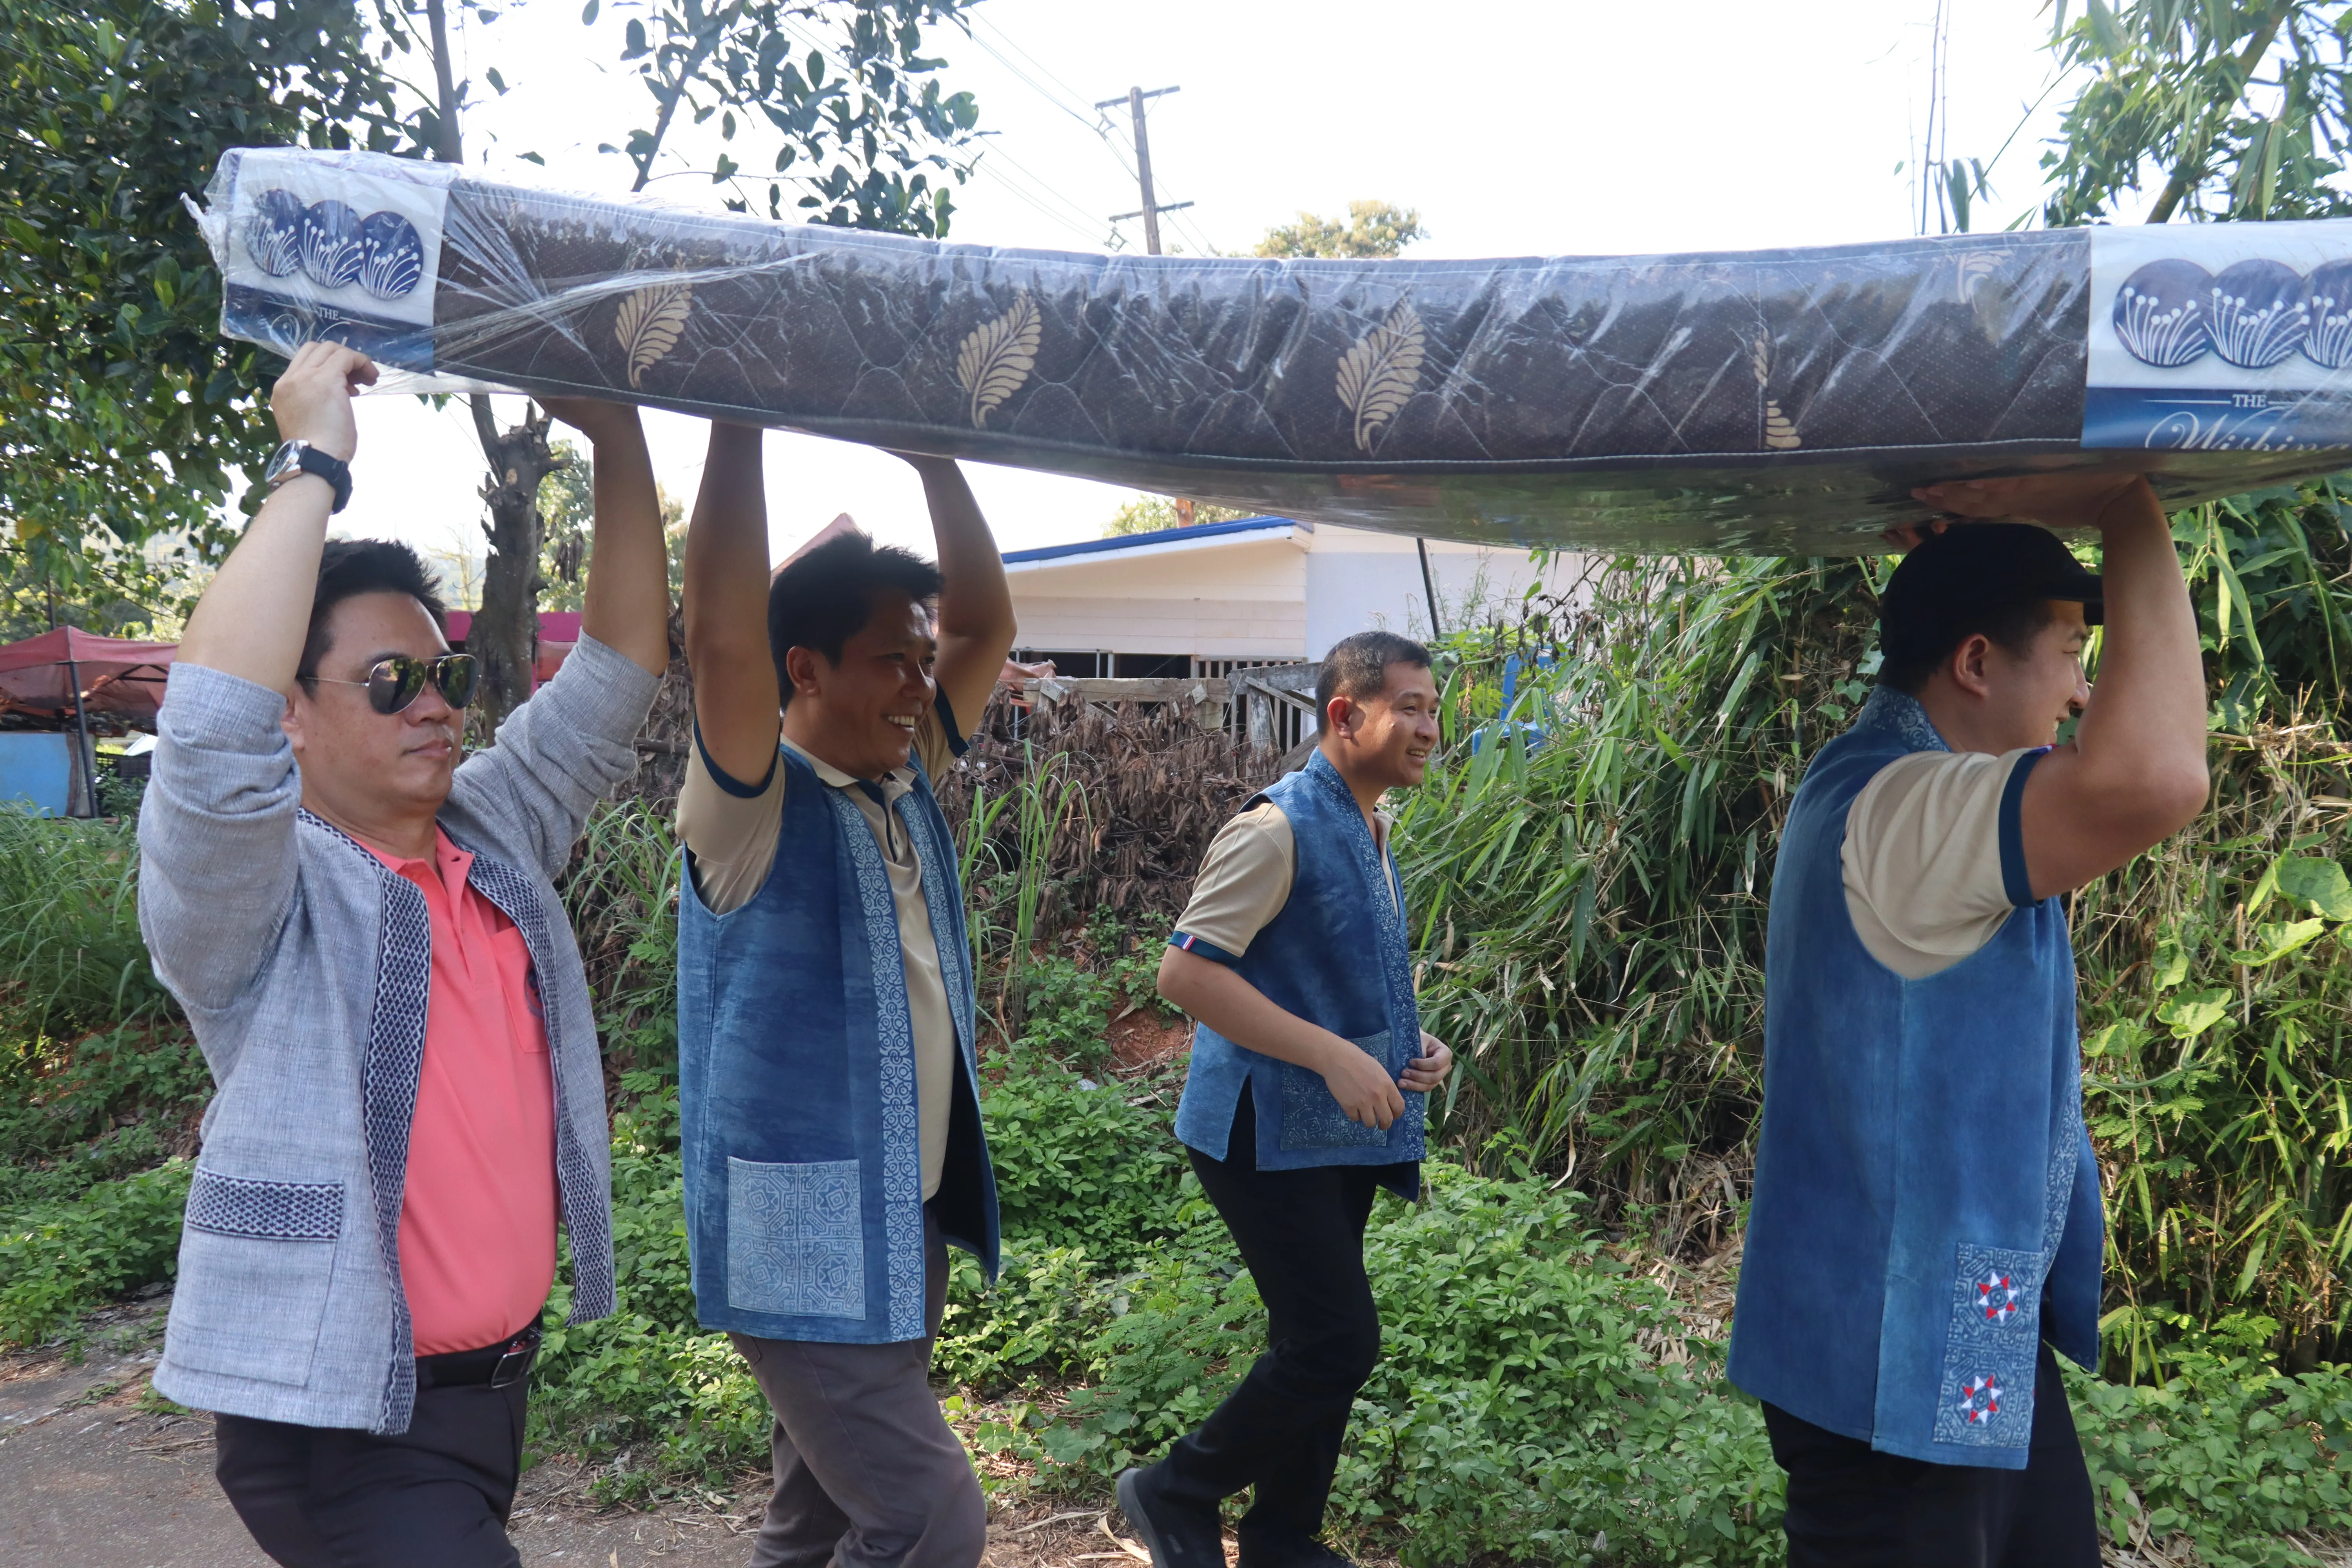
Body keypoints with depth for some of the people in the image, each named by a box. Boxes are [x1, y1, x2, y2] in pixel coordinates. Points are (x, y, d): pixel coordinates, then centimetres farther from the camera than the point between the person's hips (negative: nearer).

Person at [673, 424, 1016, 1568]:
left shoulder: (908, 787, 7)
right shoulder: (754, 809, -13)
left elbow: (988, 623, 6)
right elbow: (722, 639, -30)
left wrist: (932, 453, -1)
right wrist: (739, 423, -29)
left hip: (910, 1225, 8)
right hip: (803, 1240, -7)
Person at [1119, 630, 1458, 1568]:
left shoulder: (1371, 835, 12)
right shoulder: (1280, 825, -15)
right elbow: (1186, 971, -22)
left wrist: (1412, 1045, 7)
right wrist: (1333, 1055, -24)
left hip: (1344, 1135, 9)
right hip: (1271, 1131, -9)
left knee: (1322, 1343, 14)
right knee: (1337, 1342, -8)